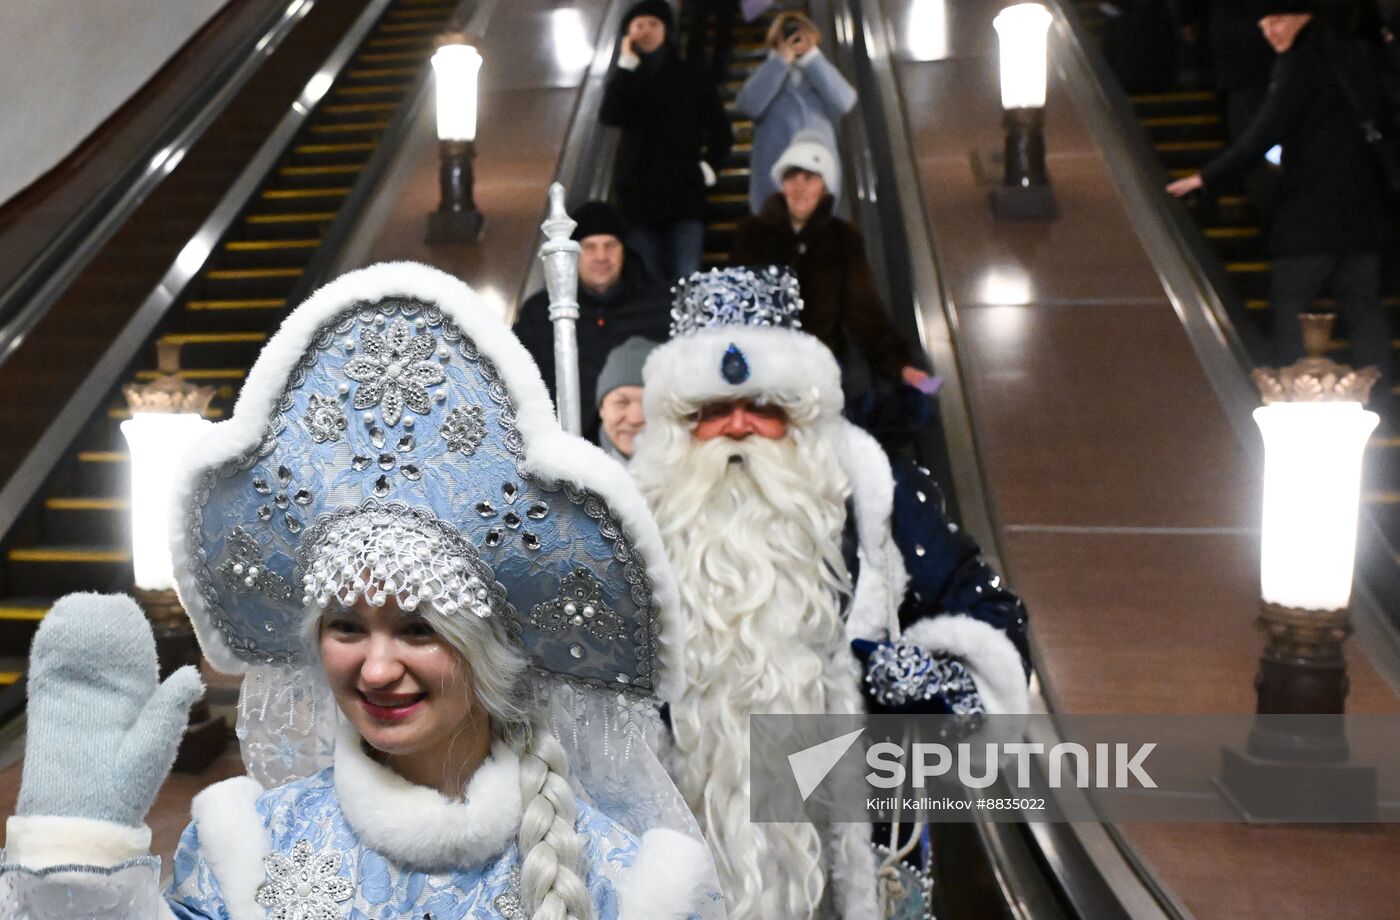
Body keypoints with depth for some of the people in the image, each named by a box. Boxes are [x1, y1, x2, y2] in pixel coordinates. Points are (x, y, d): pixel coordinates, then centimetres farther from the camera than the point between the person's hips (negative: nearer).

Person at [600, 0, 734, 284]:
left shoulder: (691, 76, 9)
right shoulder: (624, 77, 11)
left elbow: (721, 130, 13)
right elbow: (609, 117, -11)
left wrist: (710, 168, -1)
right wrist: (626, 64, -9)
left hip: (684, 191, -1)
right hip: (638, 193, 1)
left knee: (687, 279, -11)